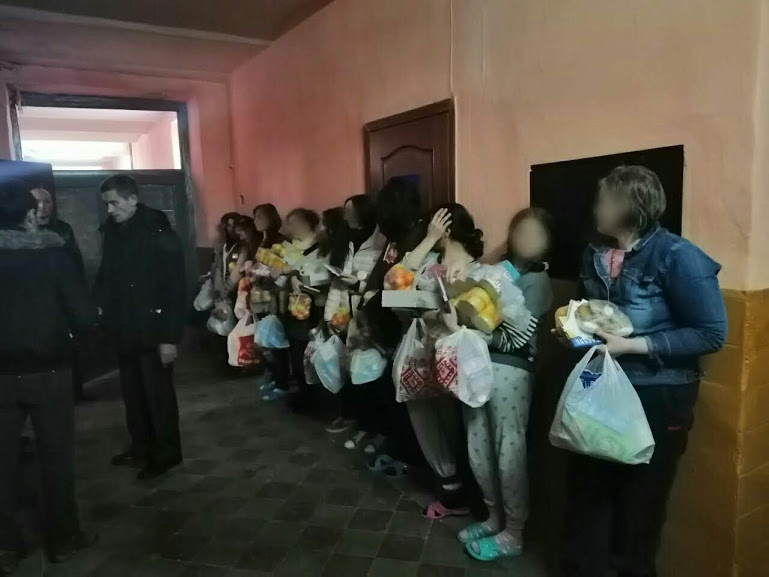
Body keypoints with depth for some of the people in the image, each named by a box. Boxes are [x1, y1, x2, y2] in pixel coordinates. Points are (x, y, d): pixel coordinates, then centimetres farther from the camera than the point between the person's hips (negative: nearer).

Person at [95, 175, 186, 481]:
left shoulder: (160, 235, -13)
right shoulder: (113, 231, 5)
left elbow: (176, 289, -14)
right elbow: (106, 274, 13)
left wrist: (170, 337, -17)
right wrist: (99, 305, -6)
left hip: (153, 329, -6)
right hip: (125, 328, 6)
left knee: (158, 393, 4)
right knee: (132, 392, 15)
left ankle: (166, 453, 20)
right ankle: (141, 447, 32)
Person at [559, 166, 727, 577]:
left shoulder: (675, 255, -16)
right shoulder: (595, 255, 5)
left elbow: (712, 334, -18)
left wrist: (632, 346, -22)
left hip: (656, 398, -5)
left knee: (640, 498, 13)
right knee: (588, 487, 14)